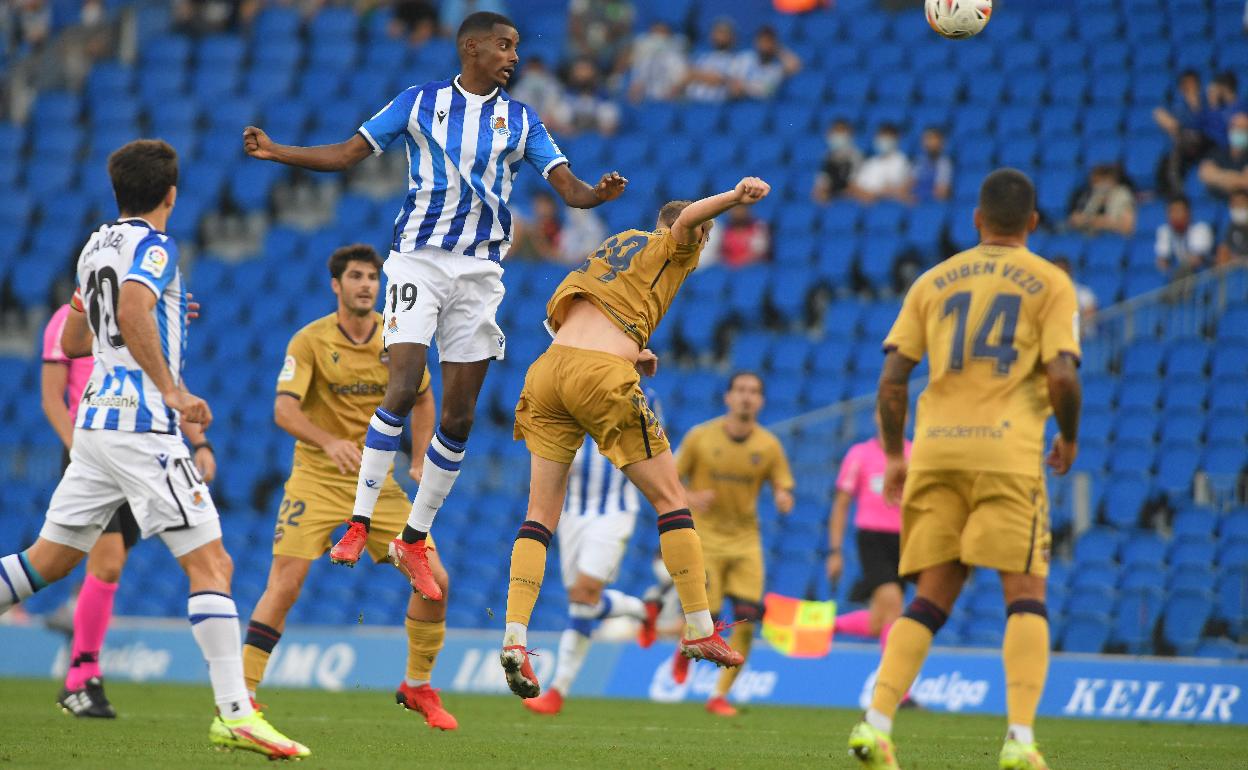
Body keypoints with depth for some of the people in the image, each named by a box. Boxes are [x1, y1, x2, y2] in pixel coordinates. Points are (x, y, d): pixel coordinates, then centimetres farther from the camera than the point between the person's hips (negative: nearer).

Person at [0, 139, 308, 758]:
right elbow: (132, 312, -27)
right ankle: (234, 714, -19)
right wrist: (172, 390, -26)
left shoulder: (96, 245, 18)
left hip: (96, 420, 9)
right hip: (140, 424, -9)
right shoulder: (152, 246, -9)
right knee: (210, 563, -10)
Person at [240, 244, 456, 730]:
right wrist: (329, 442, -38)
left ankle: (418, 688, 18)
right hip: (317, 477, -4)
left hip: (378, 480, 4)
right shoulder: (310, 341, -10)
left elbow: (422, 399, 17)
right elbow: (284, 410, -21)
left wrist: (420, 463, 6)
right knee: (284, 586, -16)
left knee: (434, 580, -3)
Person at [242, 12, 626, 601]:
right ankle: (359, 524, -11)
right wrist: (276, 152, -9)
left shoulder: (521, 120, 9)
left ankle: (414, 542, 13)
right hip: (418, 259, -3)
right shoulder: (420, 102, 3)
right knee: (402, 389, -19)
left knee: (459, 416, 2)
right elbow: (348, 153, 4)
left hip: (480, 272, 3)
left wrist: (598, 193, -20)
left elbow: (566, 185, 3)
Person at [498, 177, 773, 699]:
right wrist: (734, 197, -27)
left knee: (541, 514, 5)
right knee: (670, 499, 5)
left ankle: (514, 636, -9)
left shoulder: (613, 246, 32)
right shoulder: (672, 248, 13)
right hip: (603, 377, -6)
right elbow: (687, 219, -11)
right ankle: (698, 630, 6)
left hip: (548, 368, 6)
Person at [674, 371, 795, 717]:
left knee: (746, 622, -8)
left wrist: (783, 499, -20)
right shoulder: (700, 437, -5)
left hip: (746, 540, 2)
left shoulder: (769, 445, 0)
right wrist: (691, 498, -18)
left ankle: (720, 695, 8)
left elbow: (783, 490, 5)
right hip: (704, 536, -2)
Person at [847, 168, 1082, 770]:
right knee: (1025, 595, -1)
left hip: (935, 449, 3)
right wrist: (1069, 438, 11)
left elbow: (892, 377, 8)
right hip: (1007, 449, -3)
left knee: (932, 597, 9)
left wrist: (894, 456, 18)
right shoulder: (1050, 284, 5)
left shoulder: (934, 282, 15)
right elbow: (1062, 375, -7)